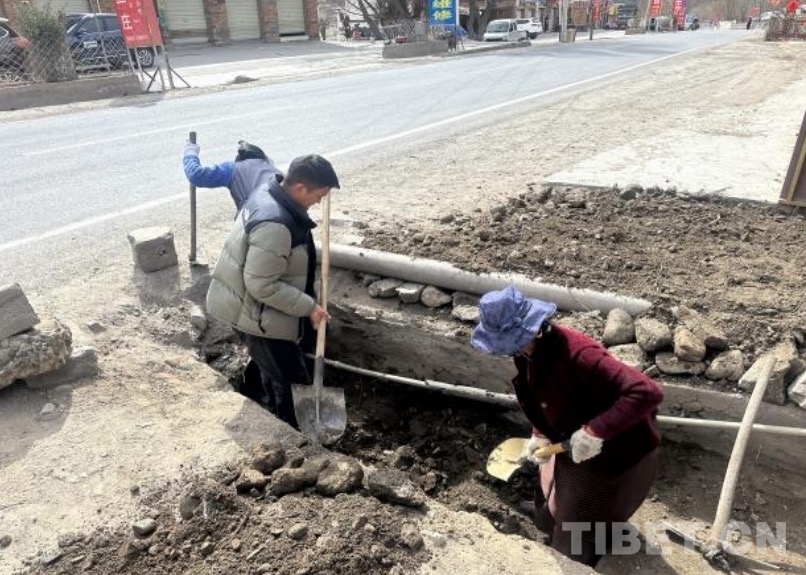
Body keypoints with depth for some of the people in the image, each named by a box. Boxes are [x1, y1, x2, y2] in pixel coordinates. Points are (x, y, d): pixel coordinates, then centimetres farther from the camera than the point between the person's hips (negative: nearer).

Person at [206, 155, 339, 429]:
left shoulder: (268, 192, -2)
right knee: (290, 380, 5)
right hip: (255, 314, -10)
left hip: (253, 307, 10)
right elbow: (262, 285, -31)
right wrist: (308, 306, -23)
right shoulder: (274, 225, -35)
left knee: (273, 372, 27)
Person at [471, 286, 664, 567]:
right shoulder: (534, 351, -13)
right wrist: (541, 435, -6)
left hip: (618, 453, -8)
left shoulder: (578, 356, -40)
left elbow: (648, 392, -43)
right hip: (575, 443, 8)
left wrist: (595, 431, -43)